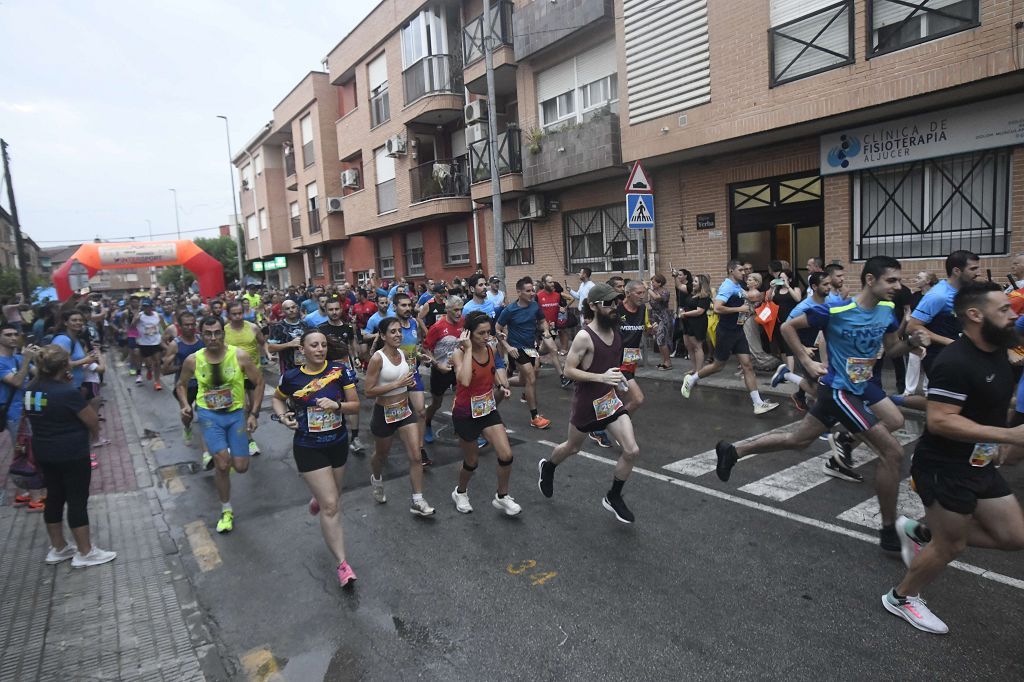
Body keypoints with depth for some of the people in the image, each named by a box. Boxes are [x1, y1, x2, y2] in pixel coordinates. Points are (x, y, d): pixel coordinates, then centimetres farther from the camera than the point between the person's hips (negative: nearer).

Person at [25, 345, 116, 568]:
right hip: (72, 454, -8)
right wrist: (93, 433, 7)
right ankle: (85, 553, 11)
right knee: (77, 500, 2)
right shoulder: (68, 392, -23)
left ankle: (57, 548, 30)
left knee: (54, 497, 18)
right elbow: (93, 420, -16)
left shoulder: (32, 388, -1)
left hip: (43, 453, 8)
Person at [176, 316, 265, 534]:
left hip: (237, 413, 0)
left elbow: (258, 383, -3)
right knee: (222, 464, -12)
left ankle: (219, 457, 39)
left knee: (241, 467, 0)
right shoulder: (193, 360, -7)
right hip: (209, 415, 0)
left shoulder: (239, 356, -12)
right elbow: (181, 384, 12)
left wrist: (253, 413, -7)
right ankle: (226, 511, 11)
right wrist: (184, 404, -6)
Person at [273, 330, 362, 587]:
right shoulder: (291, 377, -9)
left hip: (338, 444, 3)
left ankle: (318, 499, 61)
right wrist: (283, 416, -7)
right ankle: (342, 564, 3)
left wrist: (336, 405, -24)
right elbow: (278, 399, 12)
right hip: (308, 448, -3)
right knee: (332, 506, -7)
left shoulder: (340, 370, -10)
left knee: (333, 497, 23)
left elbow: (356, 406, -6)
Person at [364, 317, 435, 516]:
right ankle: (376, 480, 52)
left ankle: (417, 501, 6)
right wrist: (397, 384, -26)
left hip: (405, 409, 5)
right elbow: (369, 392, -21)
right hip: (385, 412, -5)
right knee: (381, 455, 20)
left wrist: (410, 382, -3)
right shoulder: (377, 358, -19)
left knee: (416, 456, -3)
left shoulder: (402, 354, 0)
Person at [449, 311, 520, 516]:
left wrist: (502, 385, 0)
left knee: (506, 455, -6)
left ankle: (502, 497, 18)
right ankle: (460, 492, 42)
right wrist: (468, 349, -34)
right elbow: (464, 381, -41)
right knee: (472, 462, 11)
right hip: (466, 414, -5)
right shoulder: (459, 354, -20)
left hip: (489, 409, 5)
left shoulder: (490, 349, -3)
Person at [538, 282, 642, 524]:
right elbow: (568, 370, -20)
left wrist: (616, 377, 8)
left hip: (611, 399, 6)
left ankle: (614, 498, 17)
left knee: (632, 451, -5)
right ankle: (547, 467, 51)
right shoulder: (584, 336, -22)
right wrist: (601, 377, -29)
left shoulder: (614, 330, 1)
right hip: (587, 402, -6)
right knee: (573, 448, 18)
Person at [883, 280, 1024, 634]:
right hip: (944, 469, -9)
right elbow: (940, 421, -31)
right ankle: (901, 598, 29)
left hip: (979, 466, 9)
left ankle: (921, 534, 25)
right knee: (951, 545, 6)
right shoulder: (955, 362, -26)